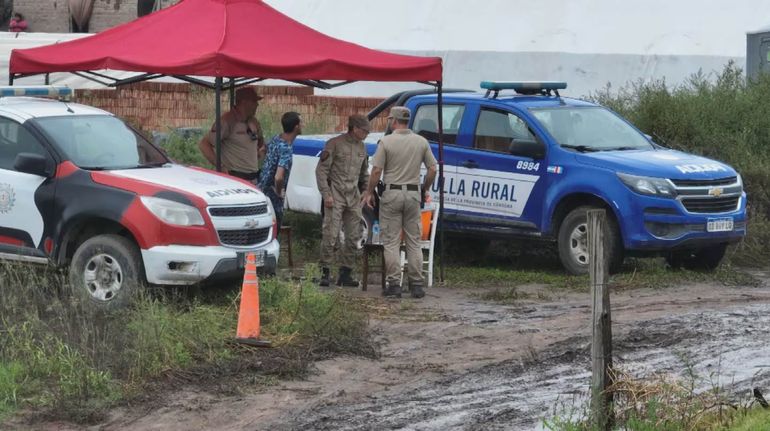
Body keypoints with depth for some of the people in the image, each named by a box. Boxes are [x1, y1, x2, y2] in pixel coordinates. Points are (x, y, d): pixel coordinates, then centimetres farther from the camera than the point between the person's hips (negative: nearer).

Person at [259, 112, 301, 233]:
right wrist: (279, 191, -18)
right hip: (273, 197, -9)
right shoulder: (286, 150, -28)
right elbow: (279, 177, -40)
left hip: (263, 190, 9)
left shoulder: (275, 139, 0)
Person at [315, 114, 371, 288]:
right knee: (331, 234, -11)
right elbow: (321, 170, -7)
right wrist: (326, 194, -14)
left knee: (353, 237, 5)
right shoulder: (335, 144, -7)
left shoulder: (362, 147, 13)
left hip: (353, 196, 7)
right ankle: (325, 272, -4)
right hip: (336, 195, -7)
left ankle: (345, 273, 13)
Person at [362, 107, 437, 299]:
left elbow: (376, 171, -10)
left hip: (392, 194, -3)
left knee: (391, 241, 2)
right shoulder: (421, 142, 2)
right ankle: (416, 285, 6)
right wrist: (425, 190, 18)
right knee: (414, 241, 8)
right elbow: (432, 169, 4)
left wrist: (369, 193, 3)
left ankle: (394, 284, -2)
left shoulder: (386, 142, -8)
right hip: (413, 194, 3)